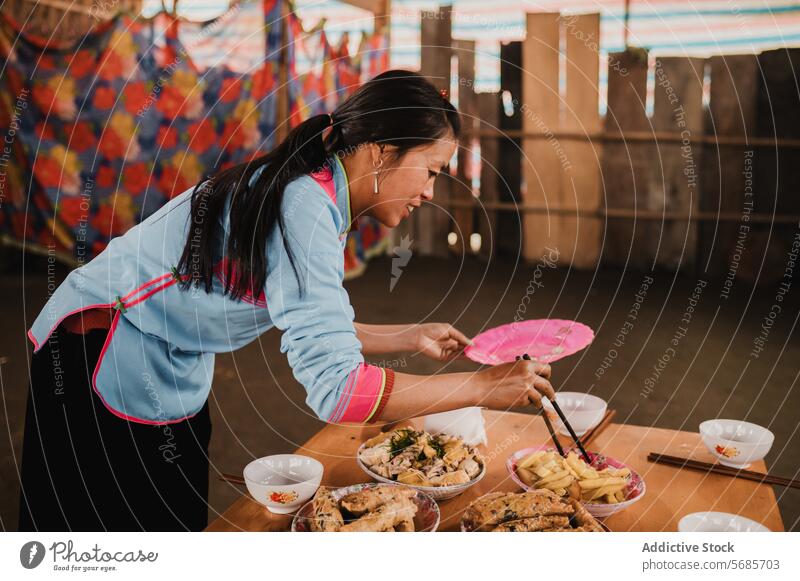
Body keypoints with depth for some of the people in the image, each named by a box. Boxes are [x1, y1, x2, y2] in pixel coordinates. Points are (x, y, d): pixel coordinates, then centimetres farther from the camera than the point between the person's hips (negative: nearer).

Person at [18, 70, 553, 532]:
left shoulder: (323, 201, -1)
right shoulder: (304, 208, -30)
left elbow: (313, 327, 8)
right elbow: (337, 390, -37)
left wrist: (411, 337, 4)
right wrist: (483, 388, -29)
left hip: (174, 370, 9)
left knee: (183, 519, 18)